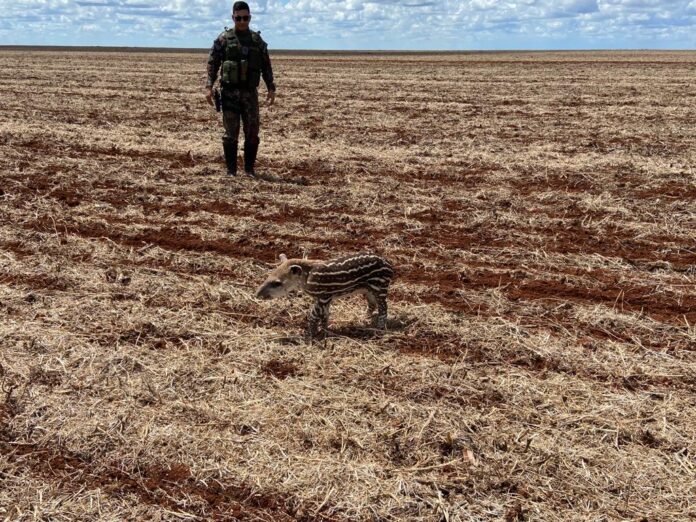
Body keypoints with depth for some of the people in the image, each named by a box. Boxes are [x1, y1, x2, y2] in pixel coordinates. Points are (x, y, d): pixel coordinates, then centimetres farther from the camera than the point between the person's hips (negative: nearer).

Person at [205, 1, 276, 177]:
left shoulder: (257, 40, 9)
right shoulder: (224, 38, 1)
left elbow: (266, 67, 10)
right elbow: (212, 64, -1)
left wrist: (271, 88, 1)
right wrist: (209, 86, -10)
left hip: (250, 93, 2)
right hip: (229, 93, -2)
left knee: (252, 132, 1)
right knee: (231, 133, 1)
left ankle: (249, 169, 12)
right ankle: (231, 170, 8)